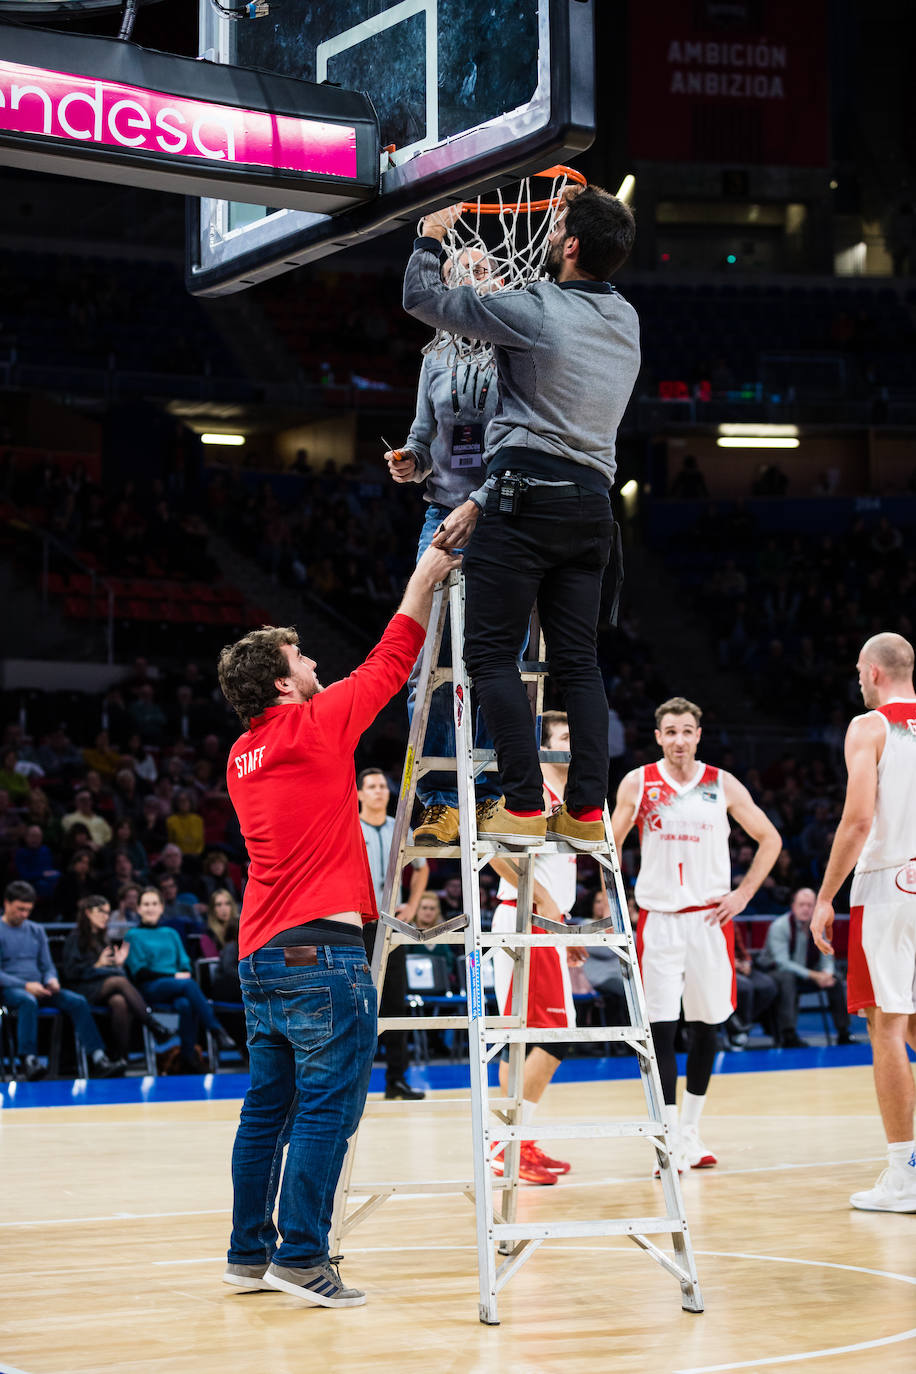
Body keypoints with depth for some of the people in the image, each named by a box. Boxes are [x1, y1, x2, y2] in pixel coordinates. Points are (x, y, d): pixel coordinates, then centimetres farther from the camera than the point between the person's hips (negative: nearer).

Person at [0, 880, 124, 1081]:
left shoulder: (36, 931, 19)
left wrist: (51, 979, -7)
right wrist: (26, 986, -20)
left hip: (38, 987, 5)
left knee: (77, 1001, -20)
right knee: (28, 1001, -41)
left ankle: (98, 1059, -28)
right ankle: (28, 1060, -47)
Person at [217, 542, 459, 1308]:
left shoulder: (243, 758, 15)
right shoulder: (314, 728, -6)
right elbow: (389, 665, 3)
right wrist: (424, 580, 13)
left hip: (261, 956, 8)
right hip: (321, 952, -8)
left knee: (270, 1107, 13)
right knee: (328, 1106, -6)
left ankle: (250, 1252, 17)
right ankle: (301, 1257, -8)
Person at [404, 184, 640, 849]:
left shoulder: (532, 310, -9)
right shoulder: (626, 321, 14)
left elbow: (422, 298, 0)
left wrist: (432, 236, 18)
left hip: (528, 495, -7)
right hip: (594, 501, 7)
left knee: (492, 651, -2)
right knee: (577, 659, 8)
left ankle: (524, 805, -8)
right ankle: (588, 810, 4)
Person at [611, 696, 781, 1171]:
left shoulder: (722, 785, 1)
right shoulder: (637, 784, 0)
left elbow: (769, 838, 10)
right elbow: (611, 846, 11)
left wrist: (743, 894, 1)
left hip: (710, 918, 1)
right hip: (657, 920, -1)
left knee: (706, 1026, 8)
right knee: (660, 1030, -7)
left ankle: (690, 1132, 22)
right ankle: (671, 1141, -4)